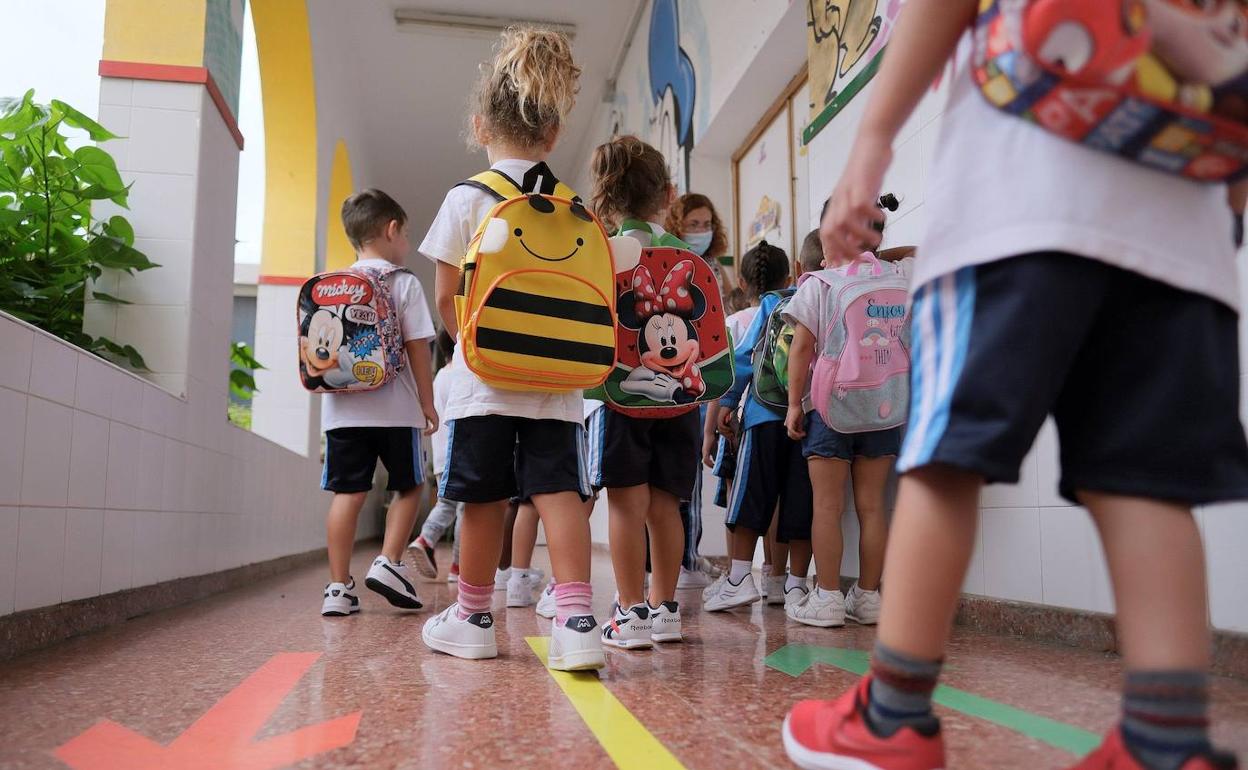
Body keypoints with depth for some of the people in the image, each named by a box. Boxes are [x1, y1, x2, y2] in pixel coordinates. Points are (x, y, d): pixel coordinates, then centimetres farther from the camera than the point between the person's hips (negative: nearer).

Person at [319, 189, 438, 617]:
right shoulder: (403, 283, -4)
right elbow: (417, 349, -6)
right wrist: (428, 404, 0)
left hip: (343, 408, 4)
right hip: (394, 407, -3)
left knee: (347, 493, 6)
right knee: (409, 486, 14)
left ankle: (339, 587, 6)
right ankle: (388, 563, 3)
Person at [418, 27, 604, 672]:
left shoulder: (466, 199, -2)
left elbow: (447, 297, -1)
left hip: (484, 375, -2)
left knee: (484, 497, 8)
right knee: (558, 490, 0)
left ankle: (473, 618, 23)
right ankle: (575, 619, -11)